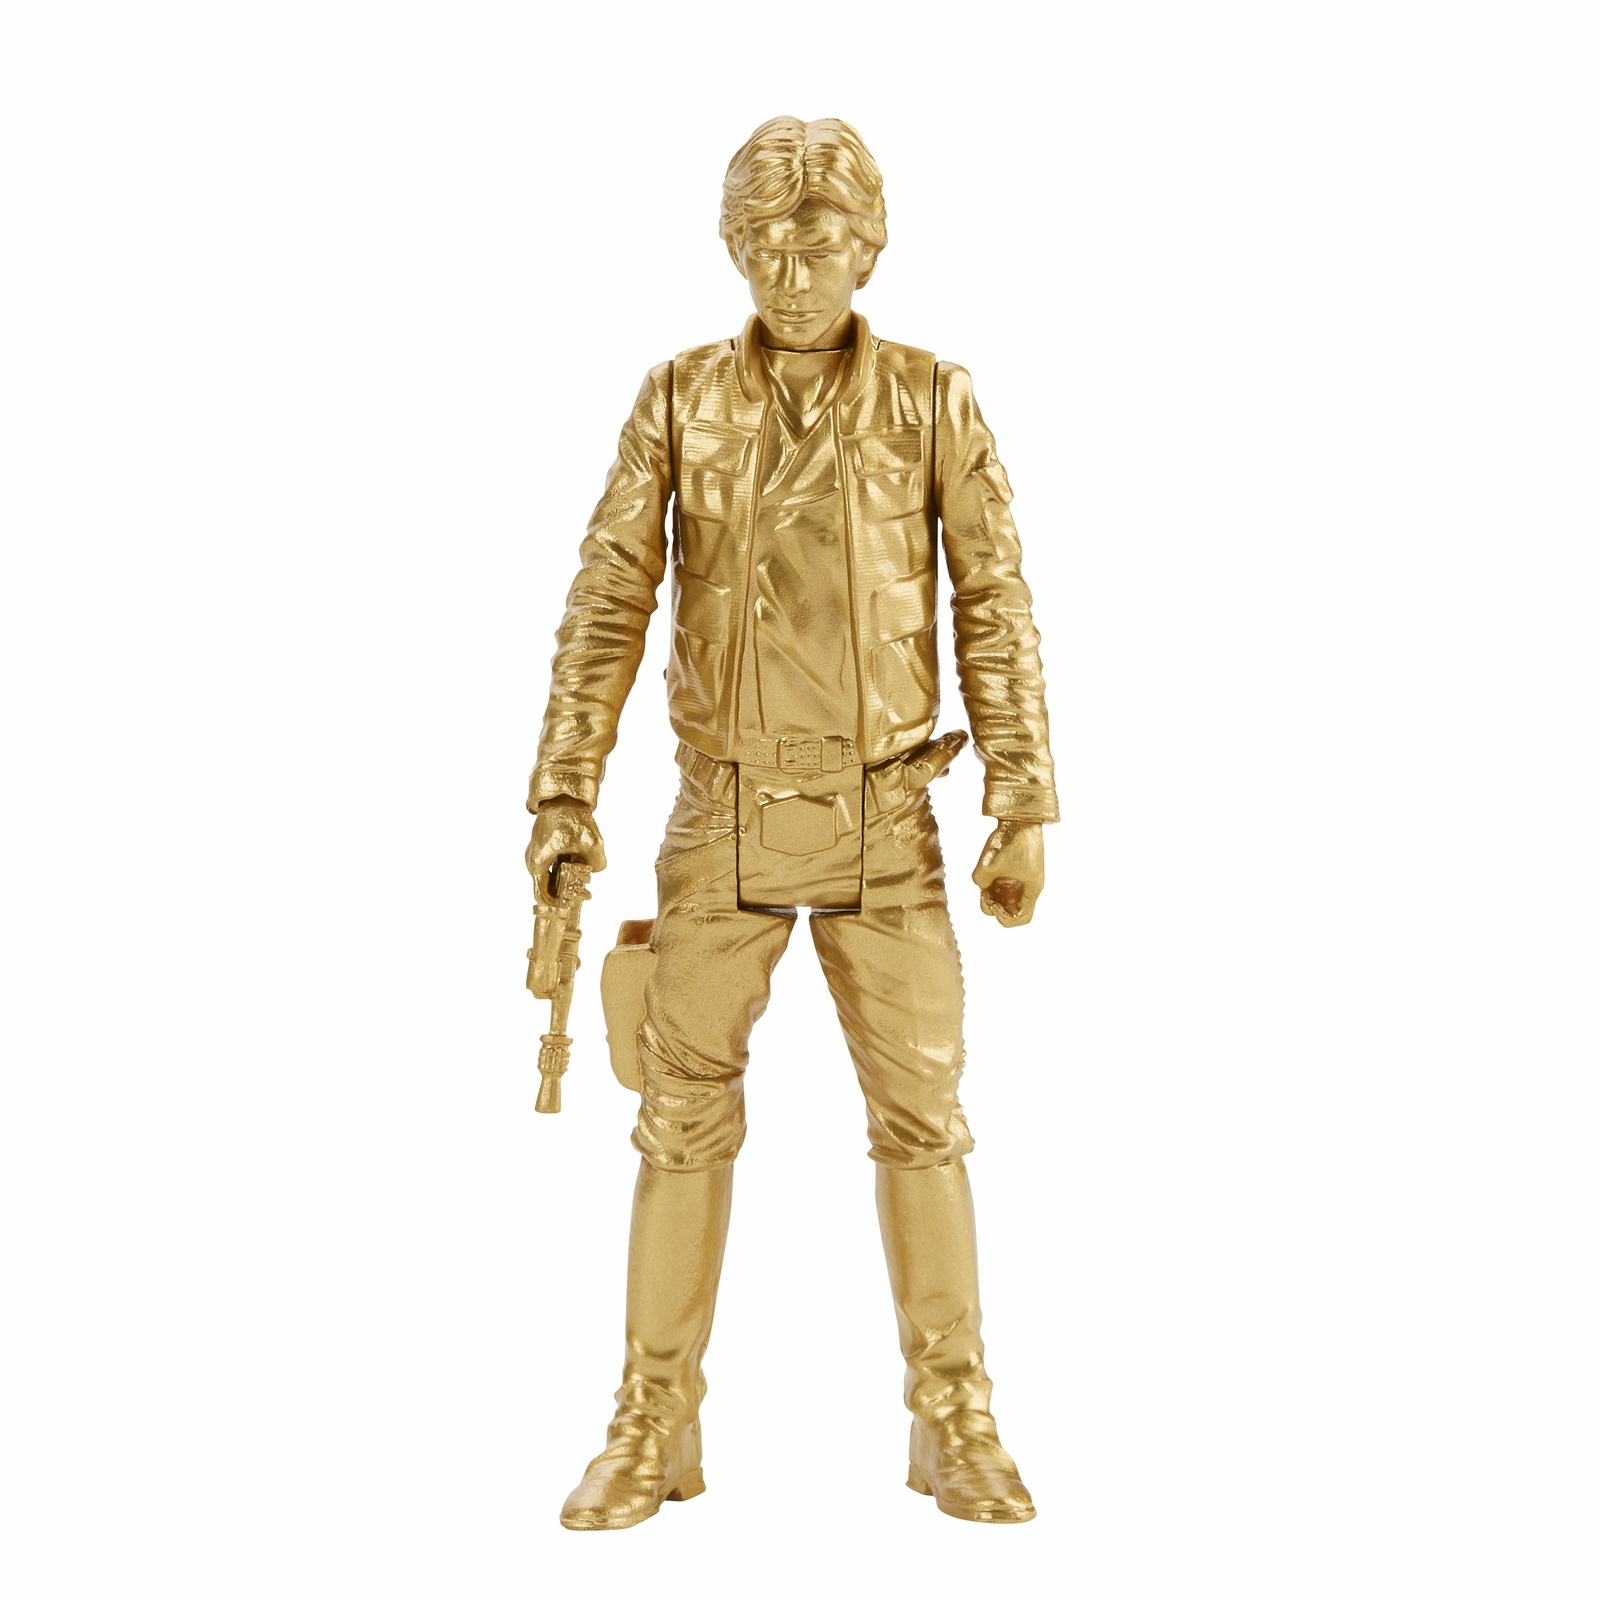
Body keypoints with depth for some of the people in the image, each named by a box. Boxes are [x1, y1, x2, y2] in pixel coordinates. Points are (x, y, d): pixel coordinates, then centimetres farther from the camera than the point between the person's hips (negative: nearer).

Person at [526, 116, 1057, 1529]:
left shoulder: (934, 401, 0)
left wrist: (1025, 808, -9)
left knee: (921, 1117, 0)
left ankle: (956, 1427, 13)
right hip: (727, 817, 1)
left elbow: (996, 609, -2)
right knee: (687, 1115, 3)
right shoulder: (681, 399, 2)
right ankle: (655, 1435, 14)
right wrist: (564, 795, -6)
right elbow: (610, 600, 0)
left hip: (884, 823, 0)